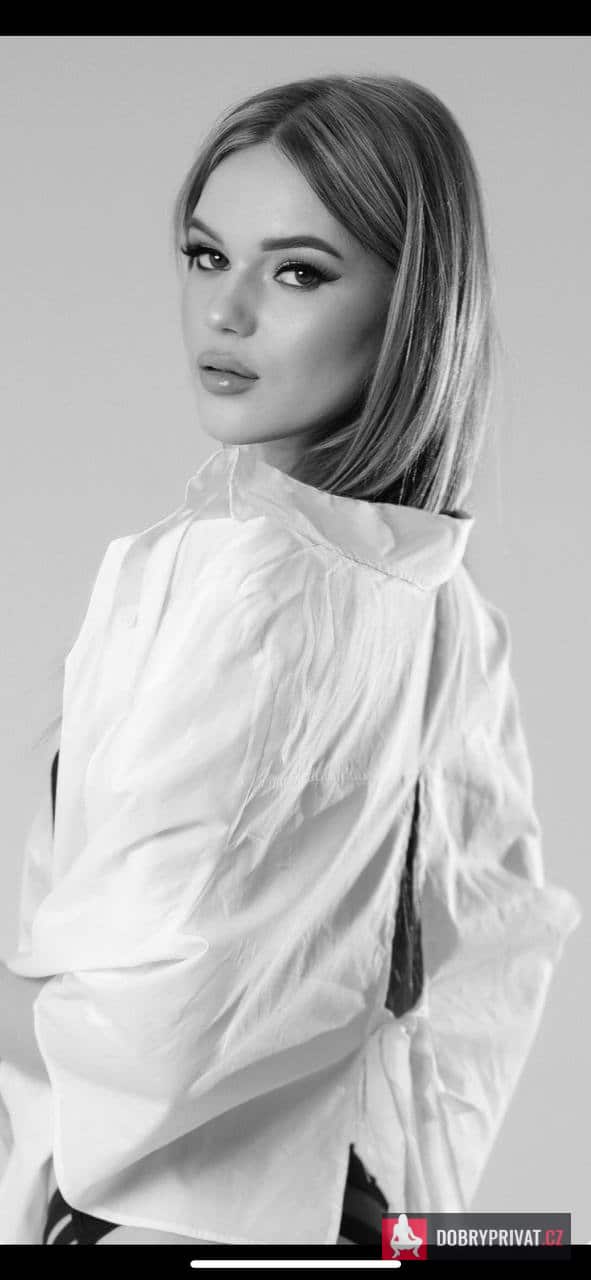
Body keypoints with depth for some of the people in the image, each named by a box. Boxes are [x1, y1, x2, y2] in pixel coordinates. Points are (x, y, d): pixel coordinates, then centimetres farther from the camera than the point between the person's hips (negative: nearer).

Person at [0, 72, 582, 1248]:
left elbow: (141, 1016, -27)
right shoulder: (453, 611, 2)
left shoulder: (228, 567, -22)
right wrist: (407, 1179, 13)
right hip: (348, 1205, 7)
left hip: (153, 1218, -7)